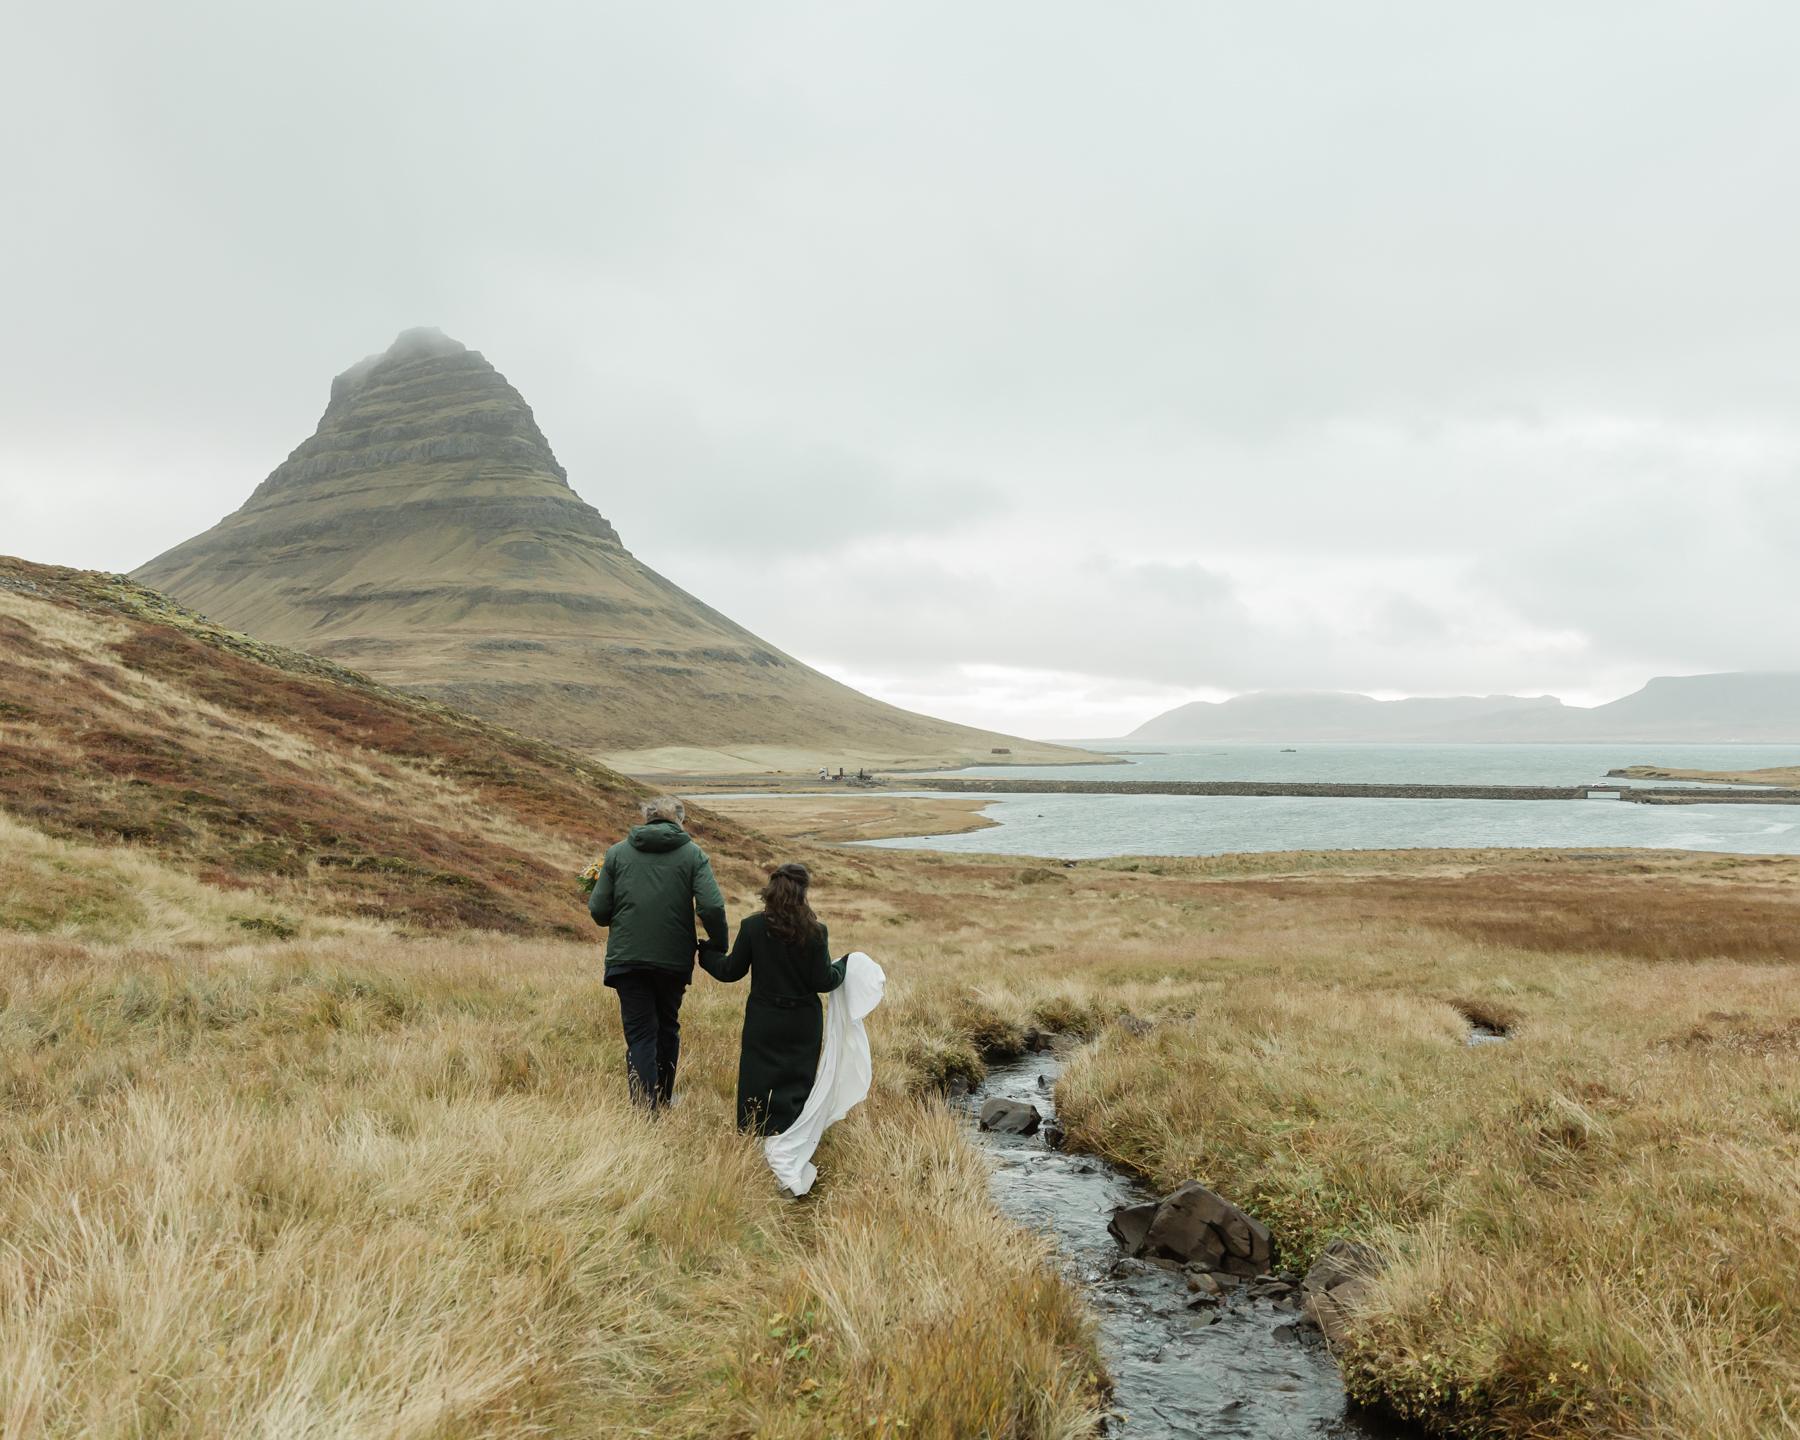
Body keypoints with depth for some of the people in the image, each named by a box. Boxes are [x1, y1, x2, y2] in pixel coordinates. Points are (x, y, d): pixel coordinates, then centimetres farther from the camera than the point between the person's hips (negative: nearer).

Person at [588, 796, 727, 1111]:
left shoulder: (617, 852, 4)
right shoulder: (693, 854, 1)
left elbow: (598, 911, 1)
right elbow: (711, 908, -12)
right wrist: (718, 944, 3)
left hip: (627, 956, -1)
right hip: (675, 957, 1)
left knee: (640, 1033, 3)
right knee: (668, 1028, 20)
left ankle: (645, 1111, -6)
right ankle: (664, 1099, 36)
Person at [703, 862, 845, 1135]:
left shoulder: (752, 927, -10)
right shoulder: (816, 932, -12)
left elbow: (730, 971, -2)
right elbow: (824, 982, -9)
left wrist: (703, 952, 15)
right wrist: (843, 965, 11)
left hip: (763, 1022, 0)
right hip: (803, 1024, 0)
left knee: (757, 1081, 13)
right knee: (798, 1081, 12)